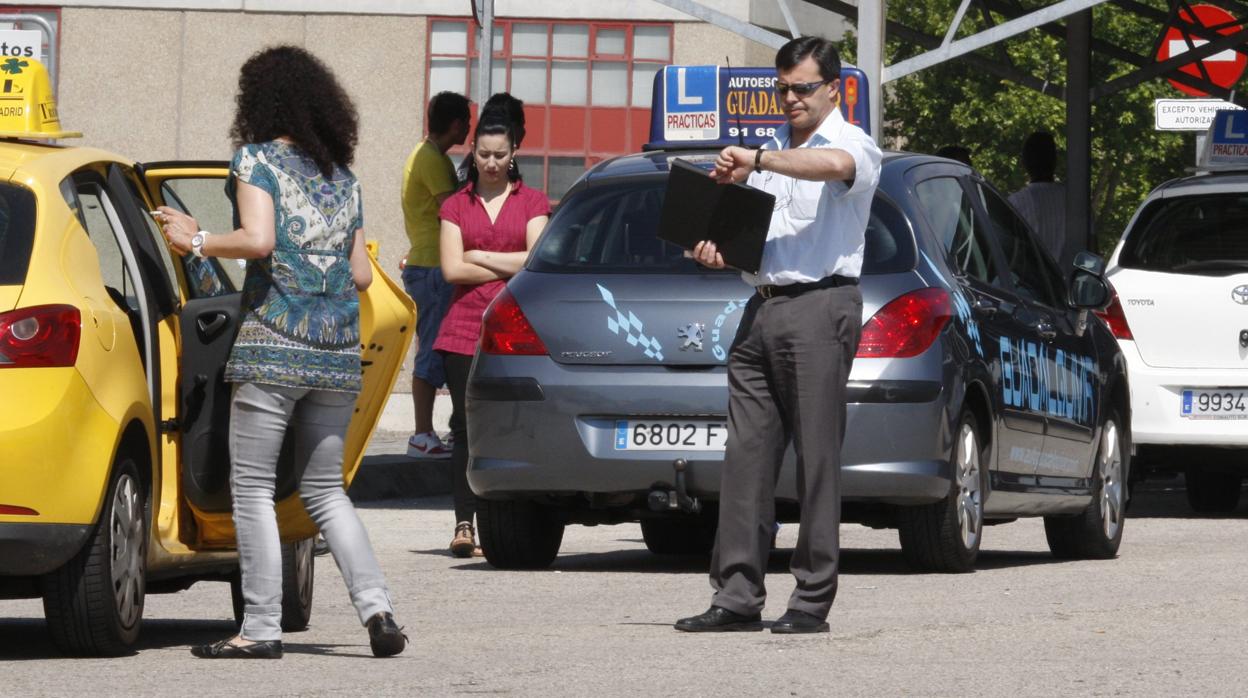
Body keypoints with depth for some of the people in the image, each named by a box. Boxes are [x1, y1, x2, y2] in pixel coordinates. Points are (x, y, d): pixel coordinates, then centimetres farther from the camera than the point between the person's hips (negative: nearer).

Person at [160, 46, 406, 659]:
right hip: (338, 354, 6)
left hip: (274, 344, -6)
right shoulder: (344, 177, 16)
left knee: (252, 487, 1)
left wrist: (196, 241, -2)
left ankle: (262, 628, -3)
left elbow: (258, 240, -16)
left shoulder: (257, 159, -2)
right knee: (324, 489, 14)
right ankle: (375, 606, -1)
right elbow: (361, 275, 16)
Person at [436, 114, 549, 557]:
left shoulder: (532, 203, 11)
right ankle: (464, 525, -3)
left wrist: (479, 257, -1)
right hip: (465, 332, 1)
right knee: (467, 428, -4)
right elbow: (452, 269, 3)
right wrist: (509, 268, -3)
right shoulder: (456, 206, 14)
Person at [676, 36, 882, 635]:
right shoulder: (774, 149, 23)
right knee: (746, 456, 1)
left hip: (820, 309, -7)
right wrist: (718, 250, 7)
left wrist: (758, 161, -26)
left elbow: (836, 166, -26)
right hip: (761, 310, 7)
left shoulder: (853, 145, -1)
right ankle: (737, 596, 0)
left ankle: (813, 601, -5)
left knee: (817, 457, -6)